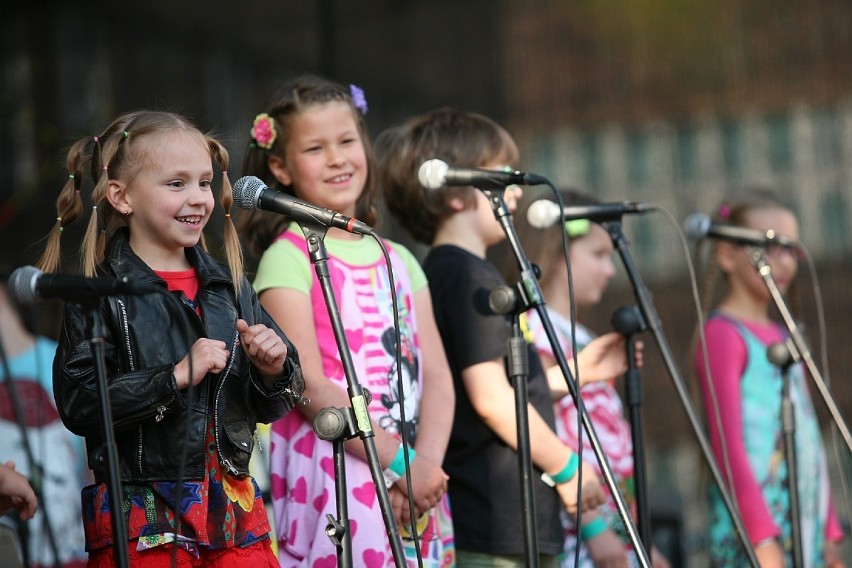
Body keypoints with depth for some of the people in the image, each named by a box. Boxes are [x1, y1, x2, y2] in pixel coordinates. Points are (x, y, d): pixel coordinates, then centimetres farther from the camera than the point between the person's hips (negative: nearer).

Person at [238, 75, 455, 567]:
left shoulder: (399, 261, 15)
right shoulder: (288, 260, -3)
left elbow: (436, 377, 9)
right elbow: (311, 388, -11)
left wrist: (426, 462, -8)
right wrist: (402, 461, -14)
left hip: (417, 488, 5)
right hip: (333, 481, -5)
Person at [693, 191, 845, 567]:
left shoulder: (783, 337, 19)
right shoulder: (722, 334, -5)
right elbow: (727, 442, -12)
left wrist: (828, 530, 16)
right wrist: (762, 536, -18)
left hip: (805, 523, 8)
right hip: (752, 524, -8)